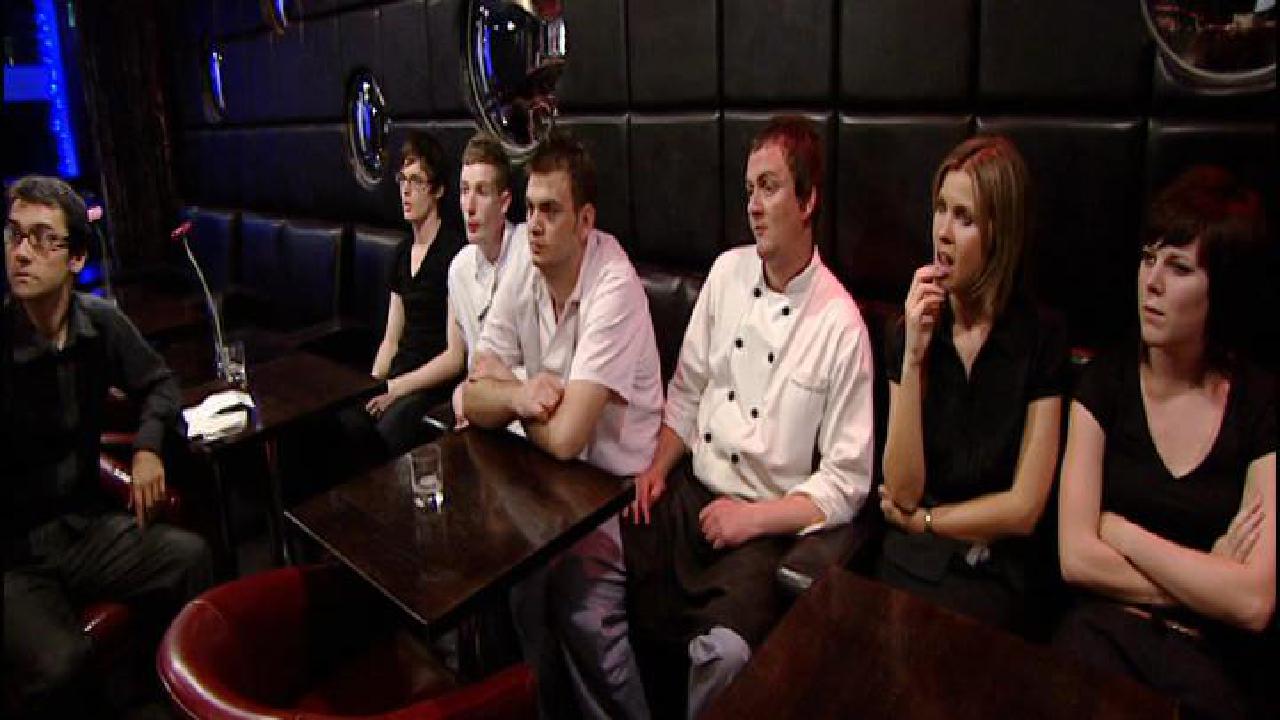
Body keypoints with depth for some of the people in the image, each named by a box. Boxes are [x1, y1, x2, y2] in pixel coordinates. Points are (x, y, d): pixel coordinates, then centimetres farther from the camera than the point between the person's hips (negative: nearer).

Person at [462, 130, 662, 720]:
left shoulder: (615, 290, -23)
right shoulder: (522, 278, -1)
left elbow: (566, 436, -28)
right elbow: (472, 400, 0)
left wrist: (503, 387, -10)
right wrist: (519, 395, -22)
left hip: (615, 480, -6)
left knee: (582, 609, -23)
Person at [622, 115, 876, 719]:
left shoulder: (841, 325, -9)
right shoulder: (727, 272, 7)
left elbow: (846, 485, -7)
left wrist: (754, 516, -14)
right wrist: (659, 466, 0)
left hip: (769, 526, -5)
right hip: (691, 495, 5)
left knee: (723, 651, -30)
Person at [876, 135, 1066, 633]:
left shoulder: (1042, 336, -7)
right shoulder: (913, 330, -1)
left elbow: (1023, 507, -5)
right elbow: (903, 490, -9)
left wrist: (920, 519, 2)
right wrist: (913, 357, -16)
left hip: (994, 577, -1)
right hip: (908, 565, 2)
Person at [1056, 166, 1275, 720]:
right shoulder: (1106, 382, 1)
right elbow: (1075, 558, -7)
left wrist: (1119, 530, -7)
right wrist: (1209, 581, -8)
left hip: (1210, 660, 0)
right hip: (1102, 633, 0)